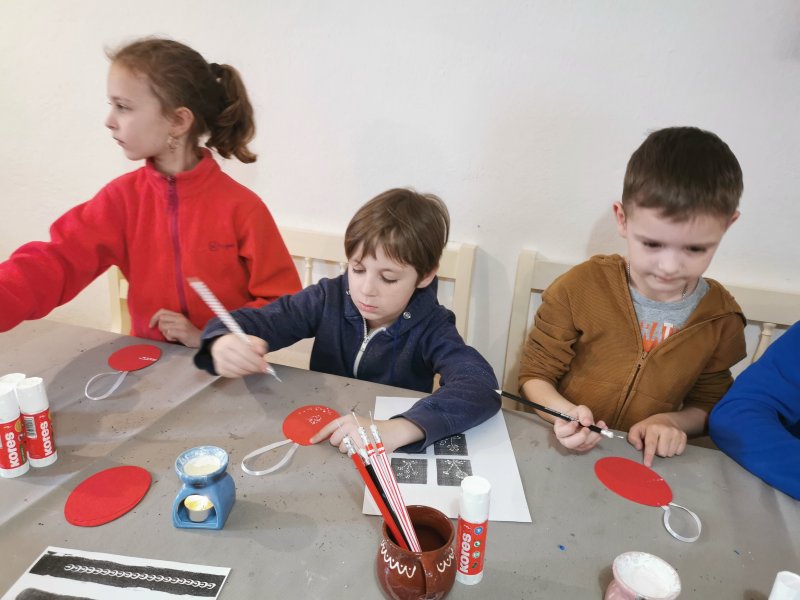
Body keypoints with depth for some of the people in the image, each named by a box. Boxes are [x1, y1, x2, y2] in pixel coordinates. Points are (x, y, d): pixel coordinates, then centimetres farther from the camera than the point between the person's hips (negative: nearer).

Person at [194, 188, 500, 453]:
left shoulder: (432, 328, -16)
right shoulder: (329, 298, -8)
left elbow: (481, 386, -32)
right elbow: (252, 320, -8)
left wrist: (397, 430, -47)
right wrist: (225, 343, -32)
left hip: (393, 461, -3)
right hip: (318, 441, 3)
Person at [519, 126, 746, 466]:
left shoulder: (722, 319, -2)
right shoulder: (580, 288, -11)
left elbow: (707, 406, 11)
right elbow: (534, 374, -3)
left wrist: (670, 421, -10)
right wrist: (564, 413, -23)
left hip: (645, 464, 3)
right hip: (562, 453, -2)